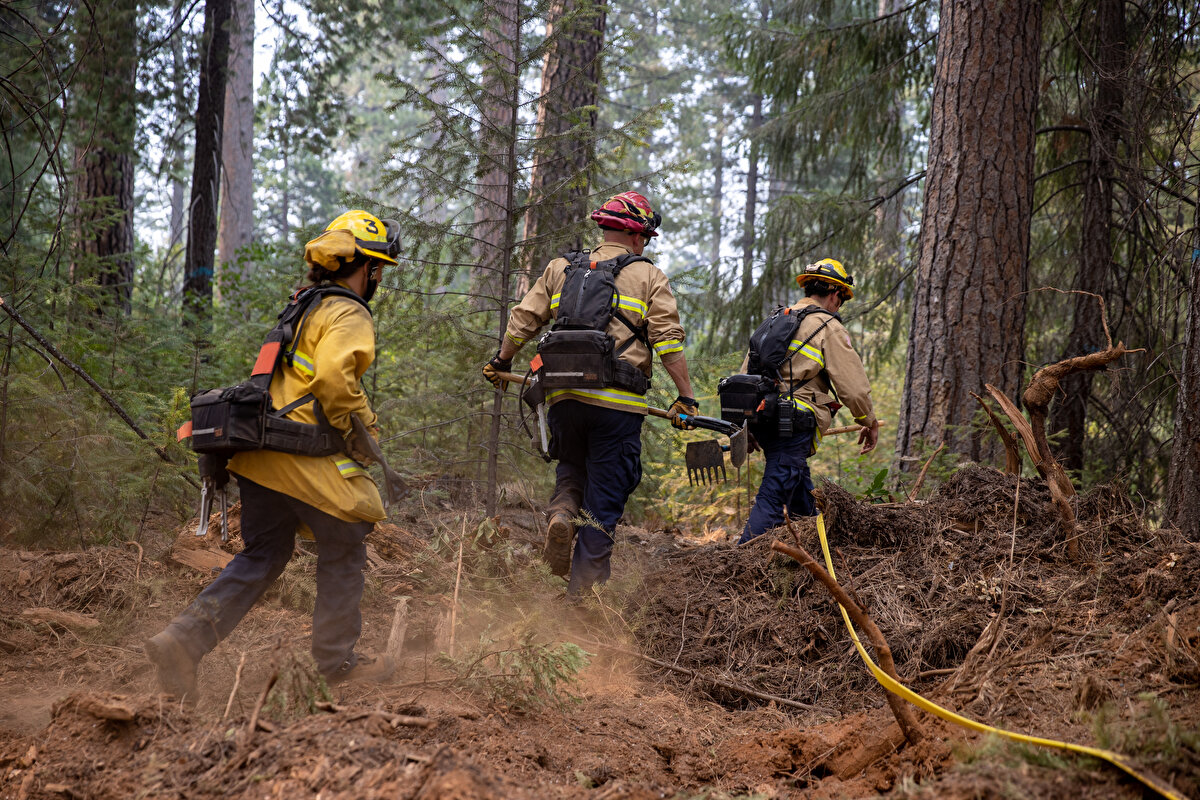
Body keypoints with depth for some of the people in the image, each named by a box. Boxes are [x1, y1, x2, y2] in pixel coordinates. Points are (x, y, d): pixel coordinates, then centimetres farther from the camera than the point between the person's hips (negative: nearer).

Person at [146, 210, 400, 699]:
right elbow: (334, 375, -26)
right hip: (307, 456, -9)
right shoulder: (349, 315, -9)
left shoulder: (303, 307, 22)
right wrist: (356, 429, -13)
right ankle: (336, 659, 19)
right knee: (344, 552, 9)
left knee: (262, 557, 12)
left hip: (261, 456, 9)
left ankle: (182, 640, -1)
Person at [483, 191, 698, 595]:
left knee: (571, 467, 27)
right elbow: (668, 341, -4)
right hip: (617, 401, -3)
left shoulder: (561, 268, 14)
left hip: (564, 395, 3)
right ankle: (585, 588, 2)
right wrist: (685, 398, -1)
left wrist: (501, 362, 30)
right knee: (605, 499, 5)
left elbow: (523, 319, 15)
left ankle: (561, 513, -4)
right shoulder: (648, 276, 4)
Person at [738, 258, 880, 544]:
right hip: (794, 423, -8)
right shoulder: (828, 327, -4)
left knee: (800, 489, 25)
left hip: (760, 419, 8)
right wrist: (869, 423, 11)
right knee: (772, 498, -12)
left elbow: (745, 374, 21)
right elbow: (853, 384, -5)